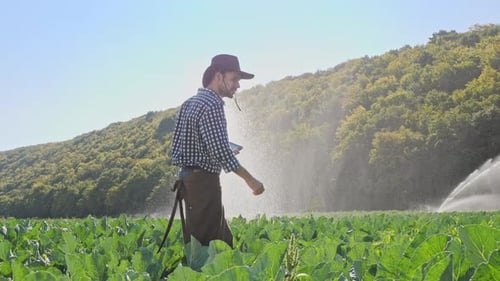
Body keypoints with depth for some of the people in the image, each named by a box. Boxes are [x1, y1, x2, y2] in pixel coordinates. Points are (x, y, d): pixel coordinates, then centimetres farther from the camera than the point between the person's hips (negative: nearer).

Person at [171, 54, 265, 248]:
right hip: (204, 180, -10)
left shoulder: (190, 103, 14)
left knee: (224, 241, 13)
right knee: (204, 243, -5)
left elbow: (177, 146, 16)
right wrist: (250, 179, -15)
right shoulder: (212, 104, -15)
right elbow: (221, 151, -22)